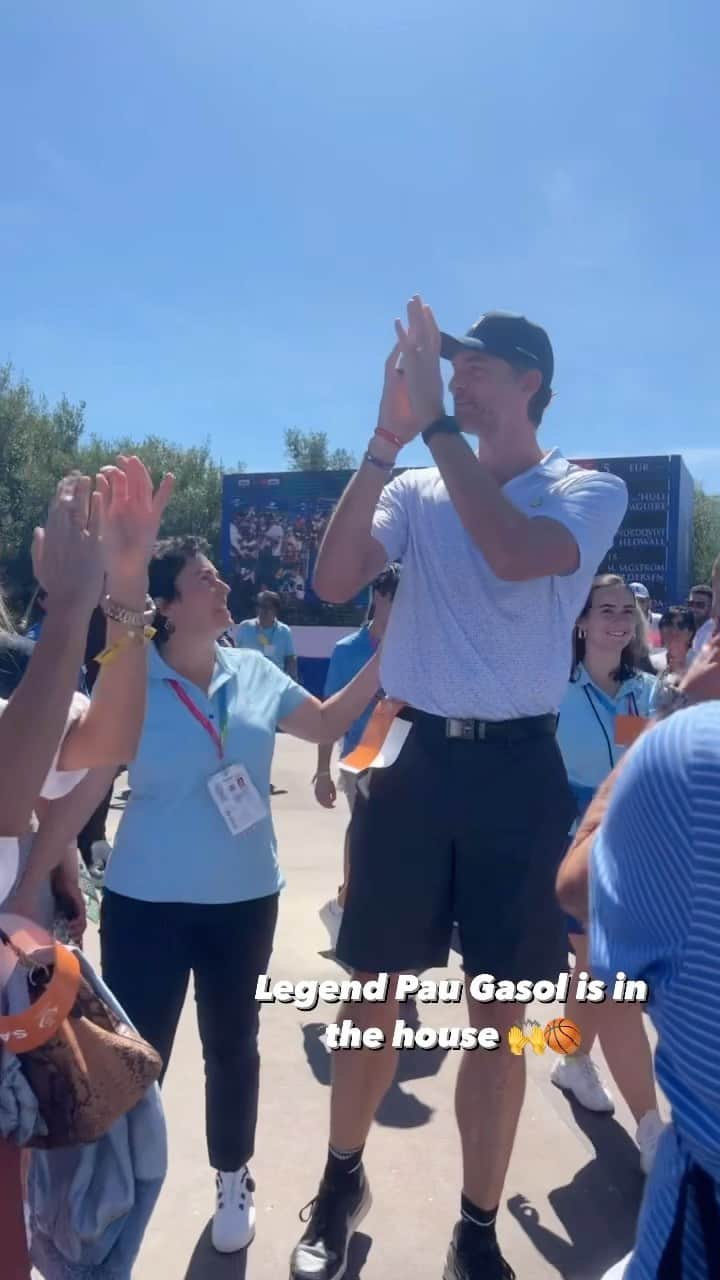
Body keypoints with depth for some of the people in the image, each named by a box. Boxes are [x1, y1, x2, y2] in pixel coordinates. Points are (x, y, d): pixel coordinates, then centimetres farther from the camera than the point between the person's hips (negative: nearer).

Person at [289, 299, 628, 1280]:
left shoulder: (591, 489, 0)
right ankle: (342, 1183, 39)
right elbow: (333, 582, -9)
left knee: (500, 1014, 10)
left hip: (515, 768, -2)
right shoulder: (416, 488, 6)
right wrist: (387, 437, -14)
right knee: (373, 989, 14)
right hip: (413, 757, 2)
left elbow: (516, 552, -22)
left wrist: (436, 422, -18)